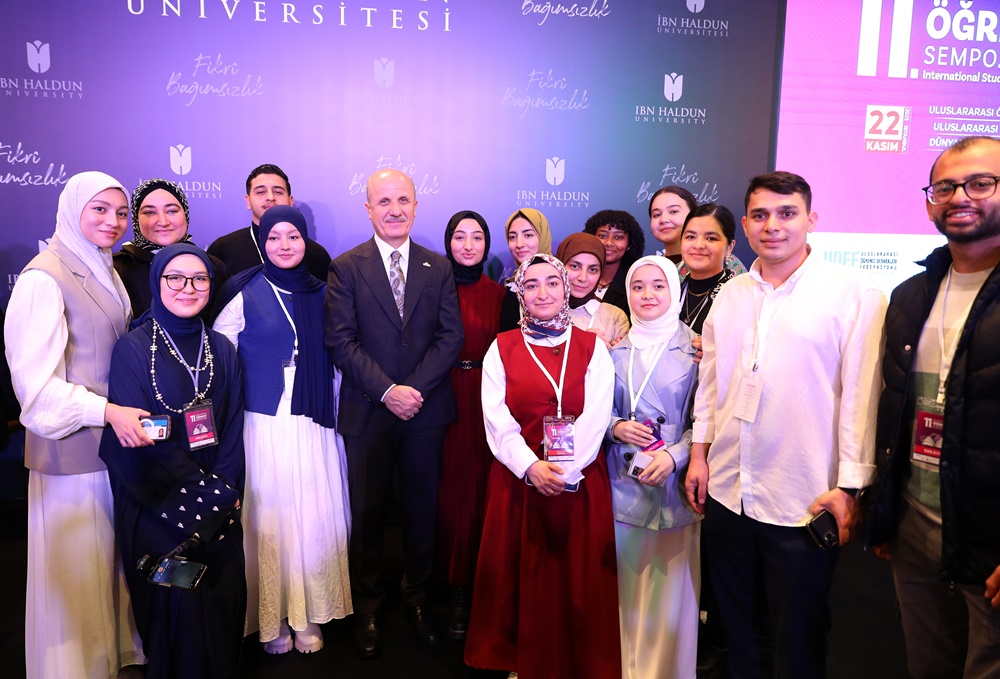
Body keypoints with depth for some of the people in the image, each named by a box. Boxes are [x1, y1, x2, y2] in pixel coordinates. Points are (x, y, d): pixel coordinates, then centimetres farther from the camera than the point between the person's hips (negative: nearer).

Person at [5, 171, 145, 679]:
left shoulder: (105, 272, 11)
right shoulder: (44, 279, -14)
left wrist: (125, 413, 8)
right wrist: (107, 411, -27)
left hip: (115, 441, 8)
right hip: (71, 451, -7)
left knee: (112, 557, 18)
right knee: (76, 567, 5)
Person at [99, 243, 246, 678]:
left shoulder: (221, 349, 6)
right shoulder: (133, 349, -7)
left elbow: (231, 427, 6)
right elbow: (138, 437, -12)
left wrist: (227, 489, -7)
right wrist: (212, 492, -11)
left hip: (219, 509, 4)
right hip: (158, 507, -3)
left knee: (225, 602, 3)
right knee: (178, 607, -2)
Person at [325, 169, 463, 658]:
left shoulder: (439, 268, 7)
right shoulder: (346, 268, 0)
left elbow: (451, 337, -1)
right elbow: (341, 342, -7)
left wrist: (416, 388, -13)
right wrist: (387, 391, -15)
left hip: (425, 412, 2)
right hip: (367, 413, -2)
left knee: (422, 510, 12)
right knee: (368, 515, 9)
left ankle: (416, 599, 30)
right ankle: (367, 609, 26)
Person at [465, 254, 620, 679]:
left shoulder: (592, 348, 4)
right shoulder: (502, 348, 4)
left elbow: (595, 418, -6)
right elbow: (497, 421, -4)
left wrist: (563, 472, -18)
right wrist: (531, 468, -18)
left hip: (581, 483, 0)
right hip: (517, 480, 0)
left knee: (579, 580, 6)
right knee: (522, 577, 8)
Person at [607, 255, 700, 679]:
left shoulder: (693, 347, -1)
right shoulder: (614, 346, 8)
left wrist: (675, 455, -15)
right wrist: (616, 428, -7)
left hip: (672, 484, -2)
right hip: (622, 481, 2)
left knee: (670, 589, 2)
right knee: (624, 586, 8)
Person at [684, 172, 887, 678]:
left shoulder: (854, 293, -8)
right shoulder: (730, 295, 8)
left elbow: (862, 397, -11)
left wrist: (850, 487, -12)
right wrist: (699, 452, 11)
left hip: (804, 503, -4)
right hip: (726, 494, 5)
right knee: (740, 633, 20)